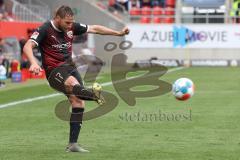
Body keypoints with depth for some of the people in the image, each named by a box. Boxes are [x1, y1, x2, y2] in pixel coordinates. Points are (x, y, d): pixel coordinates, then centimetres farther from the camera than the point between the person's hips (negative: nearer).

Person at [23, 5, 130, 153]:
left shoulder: (72, 28, 7)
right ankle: (95, 95, -63)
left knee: (78, 103, -6)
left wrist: (118, 33, 10)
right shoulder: (45, 30, -10)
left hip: (70, 68, 5)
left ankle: (73, 144, -1)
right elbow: (28, 46, -20)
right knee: (73, 83, -35)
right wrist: (34, 63, -39)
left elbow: (94, 29, 14)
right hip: (54, 71, -5)